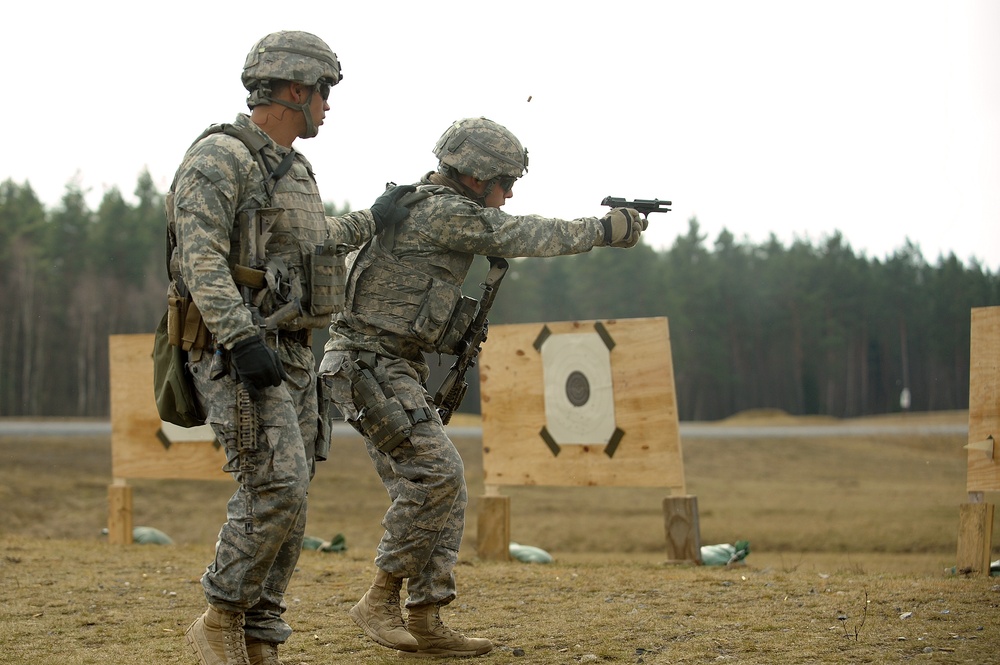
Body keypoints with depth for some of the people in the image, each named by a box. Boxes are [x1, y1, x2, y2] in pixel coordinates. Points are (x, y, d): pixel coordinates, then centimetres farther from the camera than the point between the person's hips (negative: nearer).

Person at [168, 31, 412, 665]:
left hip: (291, 355, 9)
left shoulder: (294, 170, 17)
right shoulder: (219, 158, -12)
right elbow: (201, 259, -22)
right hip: (237, 354, -9)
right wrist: (244, 341, -30)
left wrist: (372, 222, 45)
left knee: (286, 497, 5)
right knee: (277, 488, -18)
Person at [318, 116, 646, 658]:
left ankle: (425, 624, 5)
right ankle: (380, 601, -8)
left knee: (443, 488, 5)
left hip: (395, 370, 10)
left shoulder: (438, 211, 15)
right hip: (371, 366, -10)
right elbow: (524, 236, -13)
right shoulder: (441, 212, -15)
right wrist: (607, 228, -4)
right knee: (435, 473, -18)